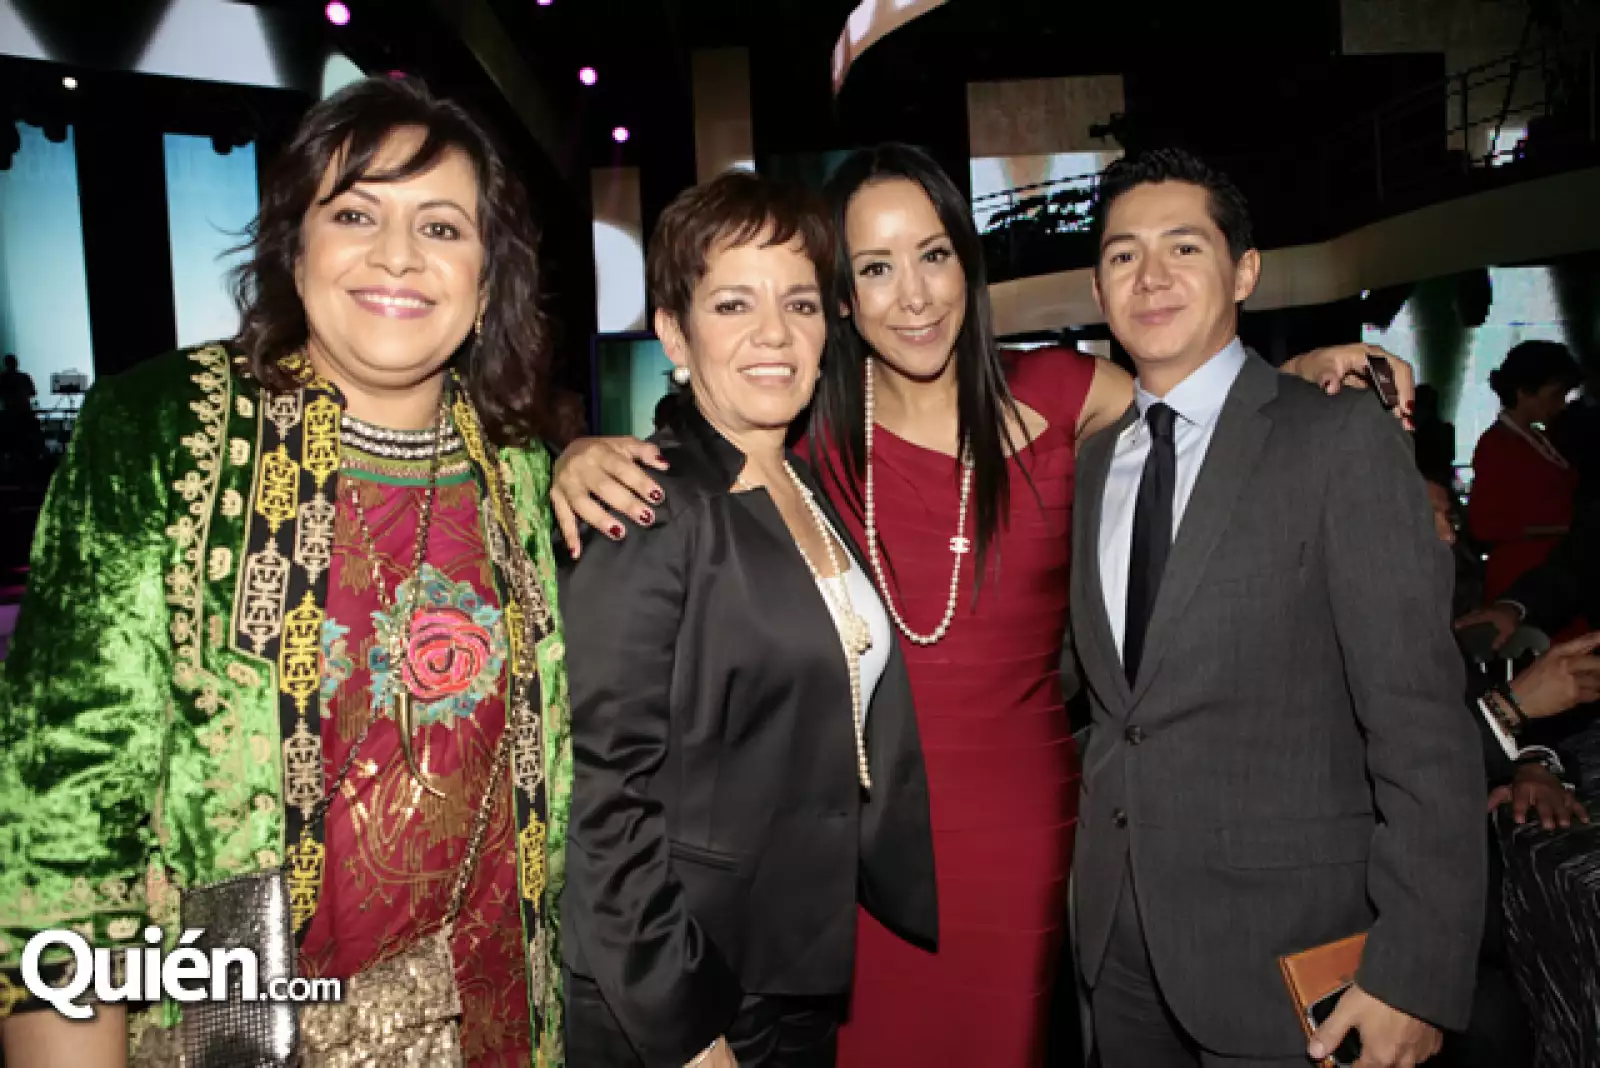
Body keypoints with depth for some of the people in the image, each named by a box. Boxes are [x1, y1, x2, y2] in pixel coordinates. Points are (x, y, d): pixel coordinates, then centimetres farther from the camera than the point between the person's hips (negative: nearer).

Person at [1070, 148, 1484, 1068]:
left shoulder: (1343, 440, -11)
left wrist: (1415, 976, -17)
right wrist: (1100, 878, 7)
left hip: (1284, 952, -5)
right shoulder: (1096, 460, 7)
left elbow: (1422, 728, -14)